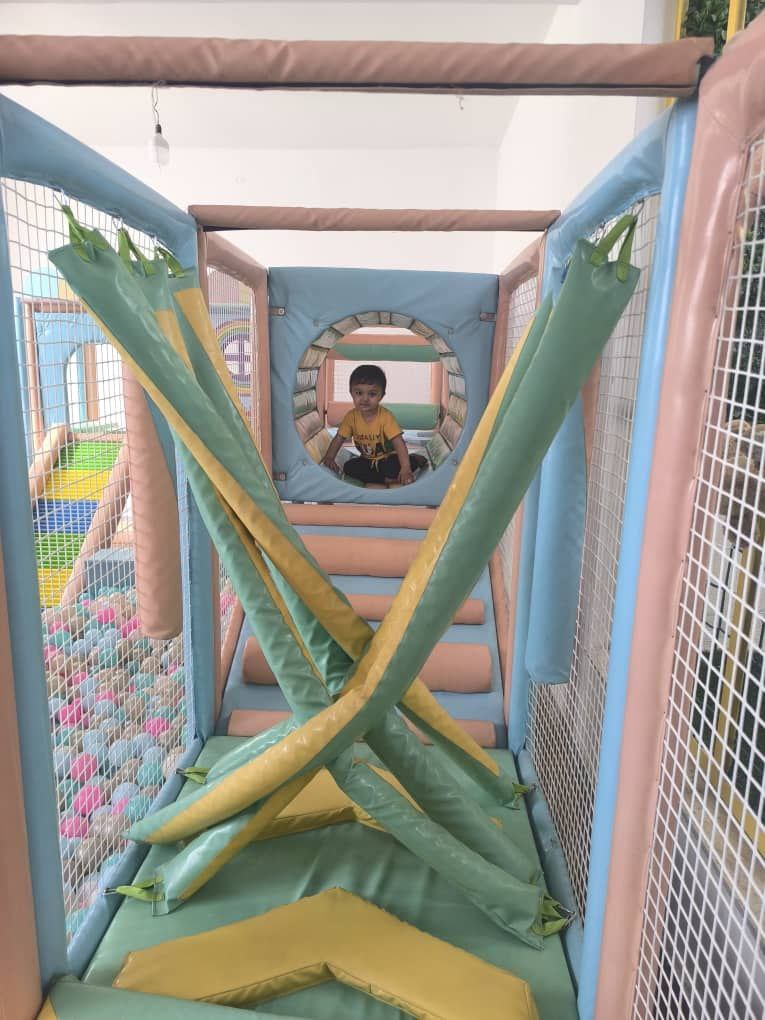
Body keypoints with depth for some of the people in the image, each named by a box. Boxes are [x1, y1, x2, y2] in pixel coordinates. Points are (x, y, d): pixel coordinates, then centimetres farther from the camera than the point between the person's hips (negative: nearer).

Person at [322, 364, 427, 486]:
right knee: (349, 467, -21)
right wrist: (329, 458, -21)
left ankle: (414, 460, -2)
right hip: (368, 460, 4)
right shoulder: (351, 416, -12)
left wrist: (405, 468, -43)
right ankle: (387, 479, -19)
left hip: (388, 457, -4)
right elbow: (339, 438, -4)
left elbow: (399, 442, -31)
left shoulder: (385, 416, -23)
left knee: (393, 468, -36)